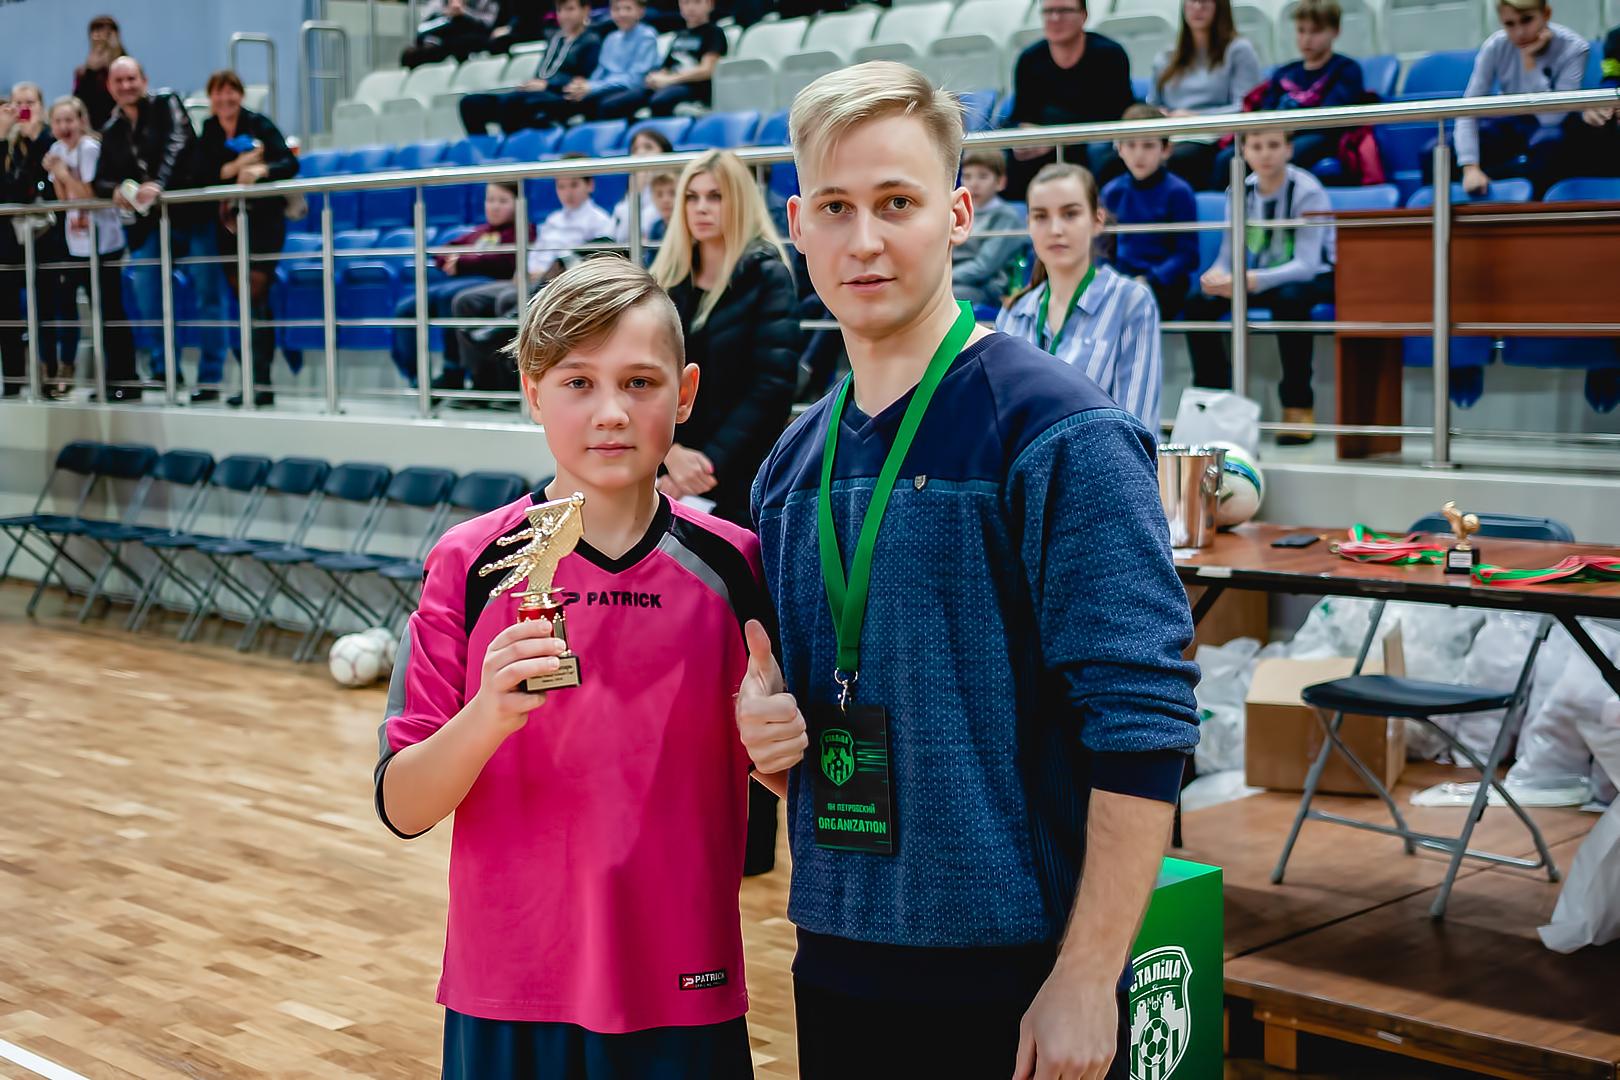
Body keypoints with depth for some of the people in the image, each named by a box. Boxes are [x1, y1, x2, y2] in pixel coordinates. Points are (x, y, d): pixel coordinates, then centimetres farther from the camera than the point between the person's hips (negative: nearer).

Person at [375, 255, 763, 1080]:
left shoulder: (731, 566, -3)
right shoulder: (471, 565, -7)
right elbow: (401, 807, -7)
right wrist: (487, 718, -25)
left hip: (683, 996, 1)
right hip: (509, 999, -1)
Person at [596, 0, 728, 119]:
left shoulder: (714, 33, 9)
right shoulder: (679, 35, 29)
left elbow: (707, 70, -5)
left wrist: (668, 80, -10)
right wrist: (656, 77, -3)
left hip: (694, 88, -7)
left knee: (659, 102, -41)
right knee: (609, 105, -15)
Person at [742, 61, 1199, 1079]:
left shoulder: (1061, 434, -12)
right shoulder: (794, 463, 7)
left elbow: (1142, 724, -16)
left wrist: (1085, 982, -18)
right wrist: (771, 736, -2)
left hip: (1018, 983, -6)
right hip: (835, 959, 6)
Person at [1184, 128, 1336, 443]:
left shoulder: (1307, 191, -20)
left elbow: (1306, 266, -30)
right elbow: (1229, 256, -4)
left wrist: (1248, 281, -43)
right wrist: (1217, 275, -30)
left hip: (1318, 279, -5)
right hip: (1262, 279, 6)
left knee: (1290, 298, -39)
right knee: (1198, 302, -15)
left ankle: (1298, 406, -29)